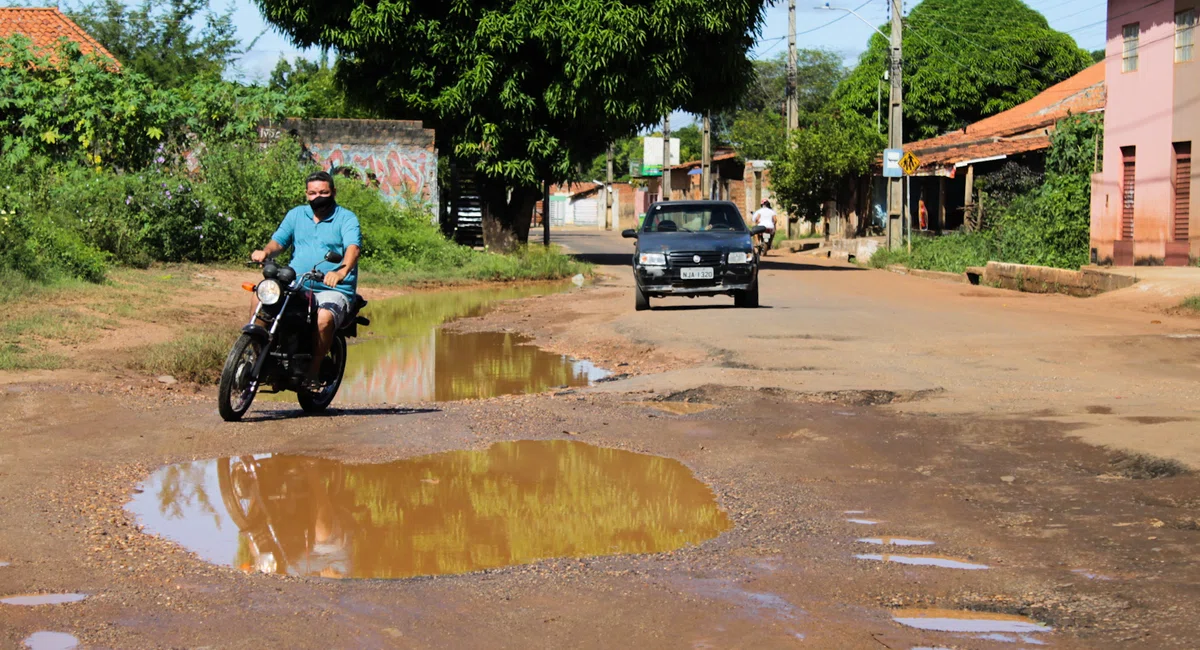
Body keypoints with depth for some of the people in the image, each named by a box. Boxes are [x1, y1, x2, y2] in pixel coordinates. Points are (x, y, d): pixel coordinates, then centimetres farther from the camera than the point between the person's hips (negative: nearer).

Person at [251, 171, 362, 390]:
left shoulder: (346, 218, 2)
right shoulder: (296, 214, 19)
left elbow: (353, 247, -15)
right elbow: (279, 240, 13)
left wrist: (342, 271, -37)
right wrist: (265, 251, -13)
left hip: (334, 290, -4)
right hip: (295, 286, 4)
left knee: (324, 318, -36)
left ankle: (313, 371, -19)